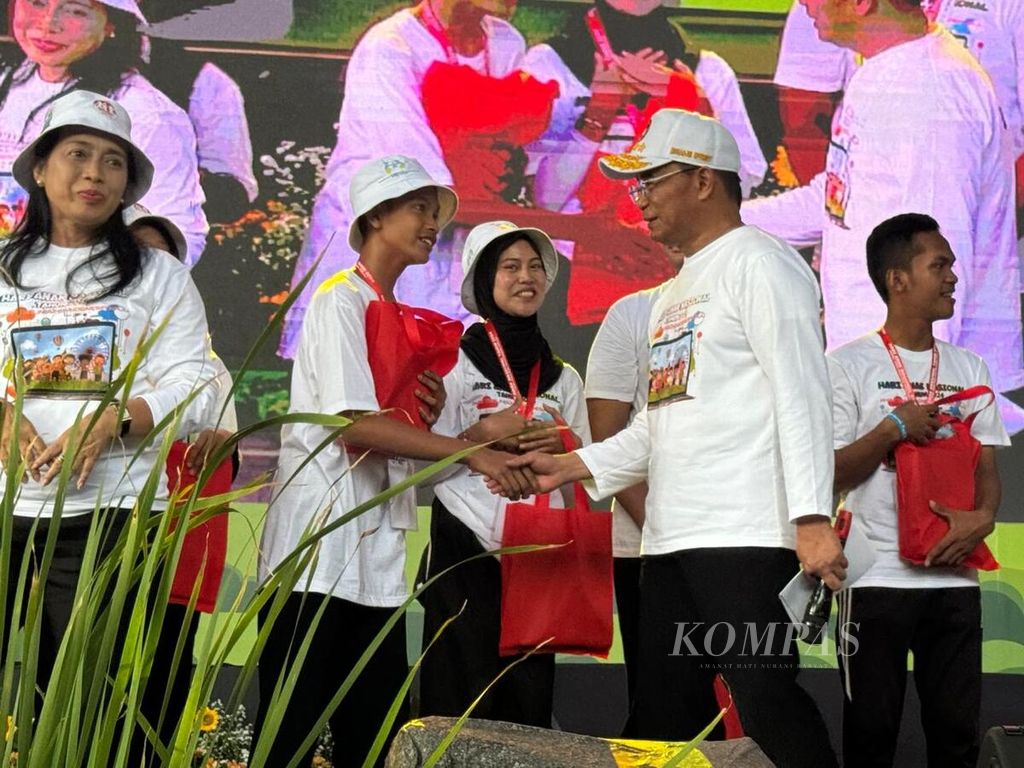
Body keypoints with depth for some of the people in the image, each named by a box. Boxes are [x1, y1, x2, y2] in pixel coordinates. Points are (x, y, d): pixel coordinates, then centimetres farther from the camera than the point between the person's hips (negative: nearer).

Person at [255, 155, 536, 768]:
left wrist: (430, 414, 1)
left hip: (377, 553, 8)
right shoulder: (341, 299, -5)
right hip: (320, 545, -8)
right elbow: (355, 424, -18)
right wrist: (473, 452, -23)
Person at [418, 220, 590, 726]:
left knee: (531, 699, 2)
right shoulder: (456, 363, 0)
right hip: (466, 547, -4)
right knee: (460, 700, -6)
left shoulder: (563, 378, 13)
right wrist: (485, 433, -17)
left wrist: (562, 446, -6)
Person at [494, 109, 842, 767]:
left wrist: (812, 518, -22)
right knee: (666, 713, 9)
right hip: (670, 540, 9)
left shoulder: (758, 263, -4)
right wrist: (573, 466, 15)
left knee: (766, 703, -12)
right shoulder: (680, 287, 24)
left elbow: (801, 394, -14)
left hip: (746, 538, -9)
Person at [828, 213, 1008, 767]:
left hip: (955, 577, 4)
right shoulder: (849, 365, -2)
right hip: (878, 577, -4)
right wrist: (894, 427, -15)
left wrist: (984, 516, -10)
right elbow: (827, 475, -4)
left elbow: (986, 466, 11)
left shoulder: (969, 367, 12)